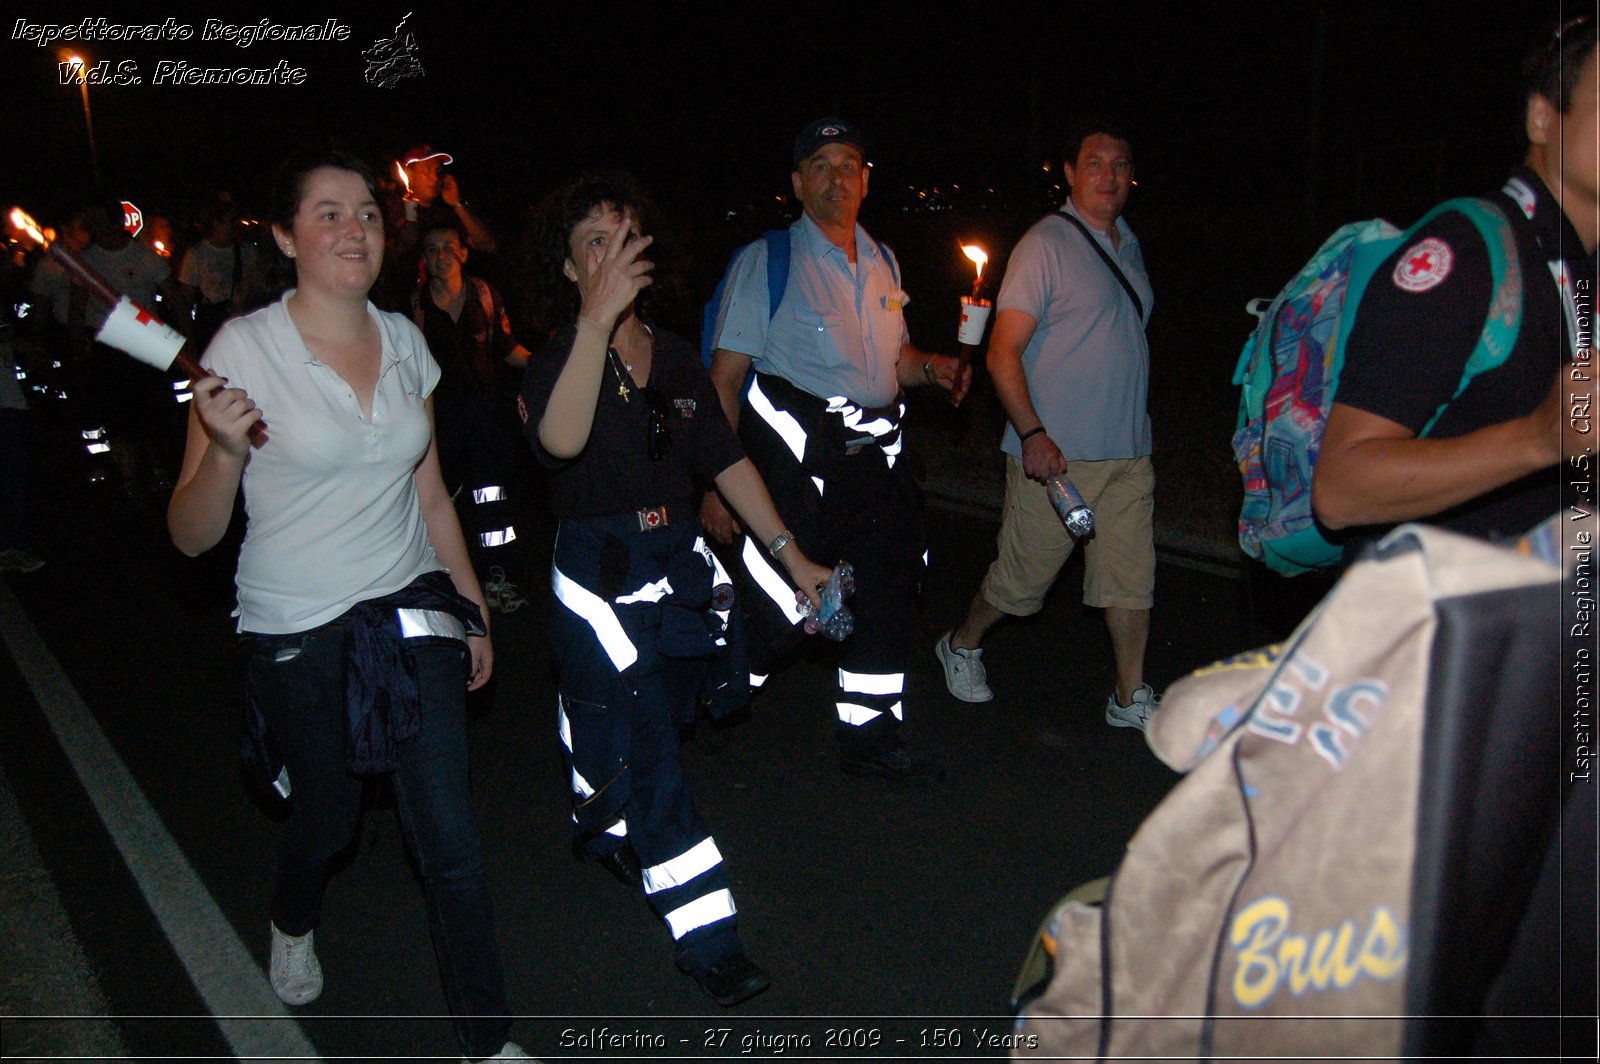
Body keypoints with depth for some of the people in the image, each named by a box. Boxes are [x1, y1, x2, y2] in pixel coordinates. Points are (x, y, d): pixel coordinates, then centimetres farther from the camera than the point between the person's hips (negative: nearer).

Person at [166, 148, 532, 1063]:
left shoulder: (404, 341, 2)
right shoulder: (245, 347, -12)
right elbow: (192, 536, -11)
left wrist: (474, 609, 13)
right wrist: (226, 453, -30)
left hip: (413, 611, 3)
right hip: (301, 633, -2)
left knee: (450, 840, -1)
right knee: (329, 818, 17)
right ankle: (293, 927, 54)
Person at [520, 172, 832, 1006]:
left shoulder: (676, 358, 6)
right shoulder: (555, 365, -11)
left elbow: (727, 463, 8)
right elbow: (562, 441, -35)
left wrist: (792, 555, 5)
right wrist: (596, 320, -44)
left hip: (681, 565, 6)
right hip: (599, 579, -6)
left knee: (652, 724, 21)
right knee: (647, 754, -2)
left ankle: (603, 832, 50)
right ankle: (706, 938, 7)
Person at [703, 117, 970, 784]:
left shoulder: (883, 262, 15)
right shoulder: (766, 260, -4)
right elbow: (724, 378, -9)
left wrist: (933, 368, 3)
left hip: (872, 455, 7)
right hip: (795, 455, -7)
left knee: (886, 595, 12)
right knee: (779, 609, -6)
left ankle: (868, 739, 30)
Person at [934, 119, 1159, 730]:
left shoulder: (1128, 245, 15)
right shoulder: (1045, 244, -9)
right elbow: (1003, 354, -13)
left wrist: (1134, 431, 18)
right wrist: (1033, 434, -22)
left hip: (1127, 452, 7)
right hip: (1055, 454, -6)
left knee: (1132, 577, 5)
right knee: (1021, 579, 6)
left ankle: (1131, 699, 16)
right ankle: (962, 646, 31)